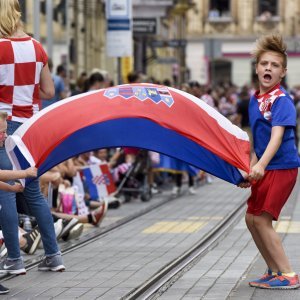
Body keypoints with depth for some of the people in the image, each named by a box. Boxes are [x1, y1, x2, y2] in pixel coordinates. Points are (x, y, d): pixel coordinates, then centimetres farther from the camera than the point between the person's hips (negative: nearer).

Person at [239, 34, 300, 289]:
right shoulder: (255, 100, 10)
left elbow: (277, 136, -28)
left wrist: (260, 166, -40)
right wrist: (250, 171, 14)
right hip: (264, 169, 9)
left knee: (262, 219, -10)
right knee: (252, 218, 12)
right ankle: (274, 272, 23)